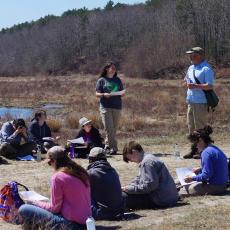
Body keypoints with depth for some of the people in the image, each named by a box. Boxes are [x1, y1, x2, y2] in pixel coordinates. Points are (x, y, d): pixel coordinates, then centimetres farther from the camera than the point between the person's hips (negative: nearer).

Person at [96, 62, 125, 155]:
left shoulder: (118, 80, 17)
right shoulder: (101, 80, 6)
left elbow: (122, 92, 19)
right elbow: (97, 94, 3)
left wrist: (122, 93, -5)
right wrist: (104, 94, -17)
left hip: (117, 106, 4)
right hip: (105, 107, -4)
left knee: (114, 128, 4)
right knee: (109, 128, -13)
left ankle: (107, 145, 15)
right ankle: (113, 147, -10)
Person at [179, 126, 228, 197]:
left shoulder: (206, 153, -19)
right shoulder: (215, 149, 12)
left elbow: (207, 175, -22)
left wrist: (193, 178, -11)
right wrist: (200, 170, 22)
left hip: (214, 187, -11)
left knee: (181, 192, -9)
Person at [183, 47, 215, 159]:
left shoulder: (206, 69, -10)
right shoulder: (191, 68, 17)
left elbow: (210, 86, -19)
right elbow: (186, 82, 27)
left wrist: (195, 86, -26)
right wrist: (187, 83, 4)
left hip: (201, 102, -9)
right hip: (191, 101, 9)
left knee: (200, 127, -5)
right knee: (191, 126, 12)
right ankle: (194, 150, 20)